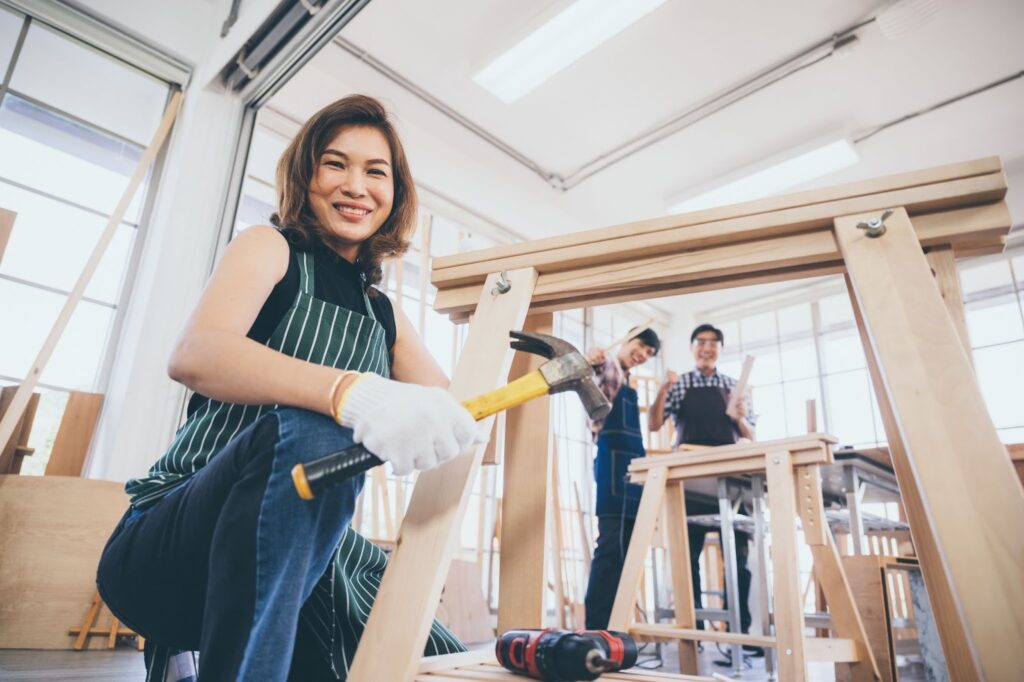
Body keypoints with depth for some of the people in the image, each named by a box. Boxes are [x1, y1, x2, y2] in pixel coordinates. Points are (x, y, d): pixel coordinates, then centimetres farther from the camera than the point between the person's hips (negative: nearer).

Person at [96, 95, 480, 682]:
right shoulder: (272, 248, -2)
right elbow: (193, 355, -23)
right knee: (308, 434, -35)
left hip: (317, 554, 7)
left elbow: (454, 409, 5)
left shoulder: (384, 315, 14)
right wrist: (352, 391, -41)